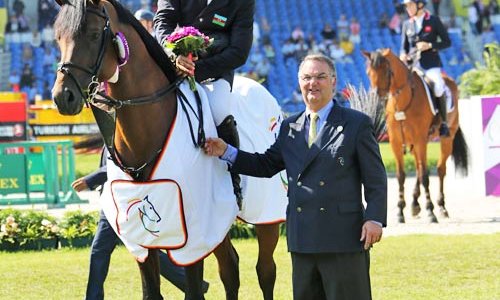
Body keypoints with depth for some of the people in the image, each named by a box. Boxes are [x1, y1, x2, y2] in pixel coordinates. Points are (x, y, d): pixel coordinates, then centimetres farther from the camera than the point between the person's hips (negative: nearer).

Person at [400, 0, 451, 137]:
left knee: (438, 87, -30)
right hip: (412, 65, 4)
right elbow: (404, 46, 18)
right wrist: (403, 55, -6)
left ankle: (443, 122, -15)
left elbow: (447, 42, 2)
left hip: (431, 65, -4)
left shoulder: (434, 21, 2)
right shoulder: (407, 24, 13)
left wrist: (430, 46, -13)